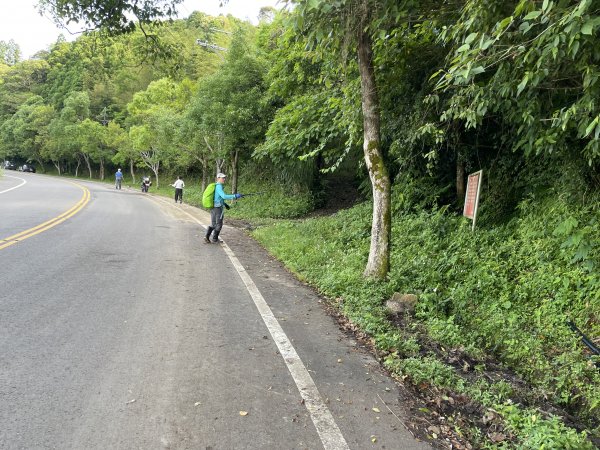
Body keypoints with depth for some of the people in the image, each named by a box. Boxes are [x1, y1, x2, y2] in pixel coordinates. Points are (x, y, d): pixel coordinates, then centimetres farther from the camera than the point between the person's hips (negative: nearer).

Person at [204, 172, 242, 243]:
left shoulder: (215, 186, 14)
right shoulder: (219, 186, -15)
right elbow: (224, 196, -28)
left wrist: (224, 203, 24)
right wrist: (235, 196, -29)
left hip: (212, 207, 8)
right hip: (218, 208, -8)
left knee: (213, 224, 15)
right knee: (219, 224, 6)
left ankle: (207, 236, 4)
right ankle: (215, 239, 15)